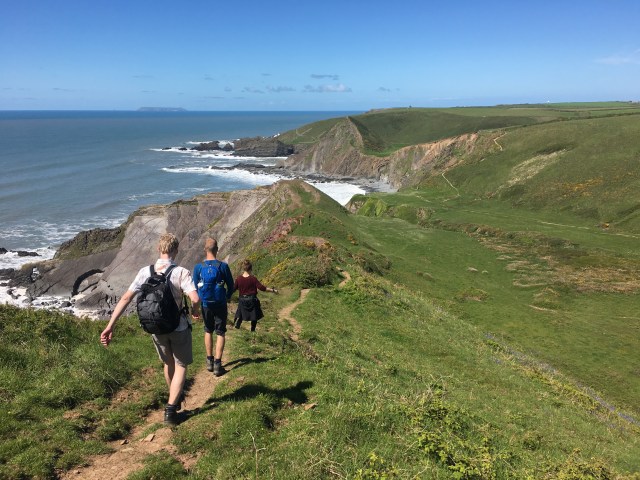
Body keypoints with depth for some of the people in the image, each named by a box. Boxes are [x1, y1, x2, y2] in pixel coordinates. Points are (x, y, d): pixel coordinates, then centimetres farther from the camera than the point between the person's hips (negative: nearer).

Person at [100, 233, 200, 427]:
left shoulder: (145, 272, -8)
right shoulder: (181, 272, -19)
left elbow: (125, 298, -11)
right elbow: (195, 298, -30)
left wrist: (110, 326, -10)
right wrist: (194, 311, -7)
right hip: (179, 327, -4)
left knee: (168, 363, 26)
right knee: (180, 366, 13)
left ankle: (175, 398, 45)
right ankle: (170, 409, 4)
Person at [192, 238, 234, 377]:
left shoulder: (198, 267, -7)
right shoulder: (223, 266, -12)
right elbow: (231, 286, -3)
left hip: (205, 305, 2)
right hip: (220, 305, -2)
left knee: (208, 331, 20)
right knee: (220, 333, 6)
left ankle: (209, 361, 25)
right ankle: (217, 365, 3)